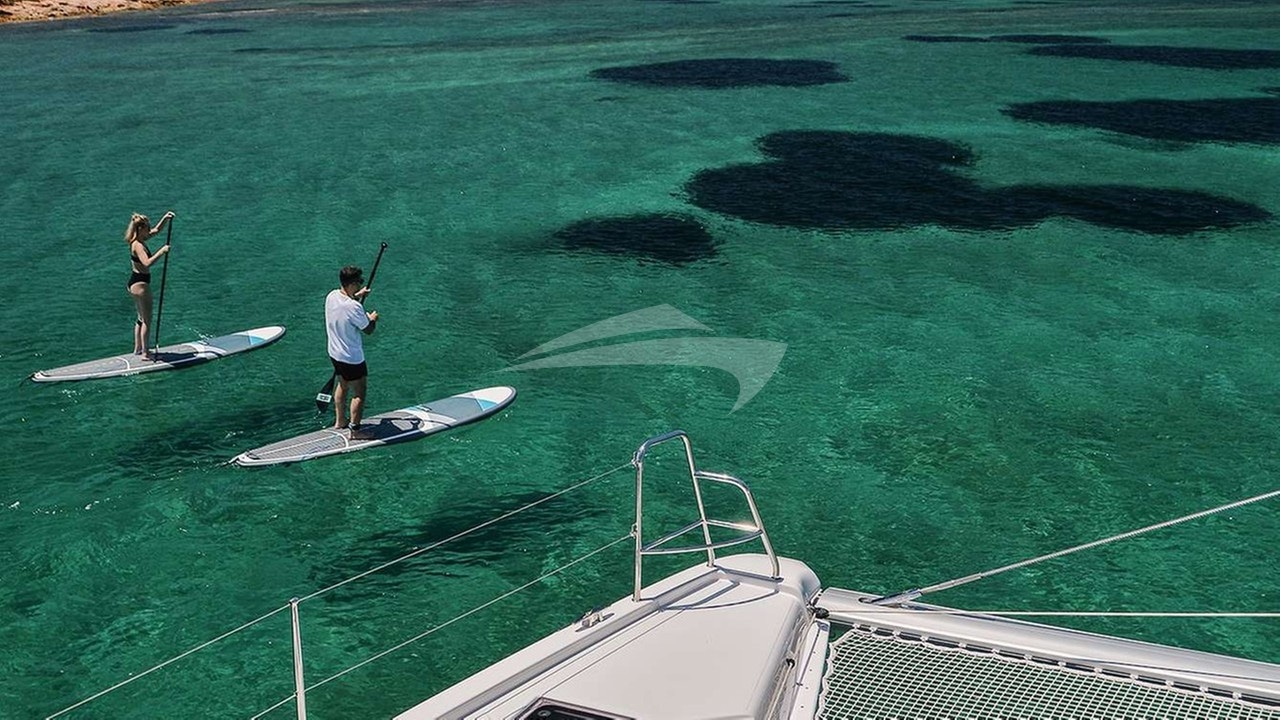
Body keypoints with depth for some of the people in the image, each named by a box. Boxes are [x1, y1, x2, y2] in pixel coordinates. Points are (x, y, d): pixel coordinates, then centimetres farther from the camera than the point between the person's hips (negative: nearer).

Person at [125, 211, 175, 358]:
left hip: (135, 283, 10)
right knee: (147, 320, -2)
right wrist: (161, 251, -34)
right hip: (140, 284, -10)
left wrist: (165, 218, 6)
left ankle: (138, 348, 30)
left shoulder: (139, 241, 7)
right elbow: (147, 263, -37)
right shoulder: (138, 245, -21)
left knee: (141, 318, 21)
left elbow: (156, 230, 20)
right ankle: (145, 353, 3)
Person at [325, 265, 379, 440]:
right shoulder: (354, 307, -31)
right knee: (359, 393, 7)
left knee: (343, 385, 27)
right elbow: (368, 330, -17)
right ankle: (355, 430, 15)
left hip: (335, 353, 9)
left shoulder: (332, 296, -6)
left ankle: (339, 421, 41)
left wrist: (357, 296, 21)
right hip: (352, 358, -9)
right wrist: (373, 319, 2)